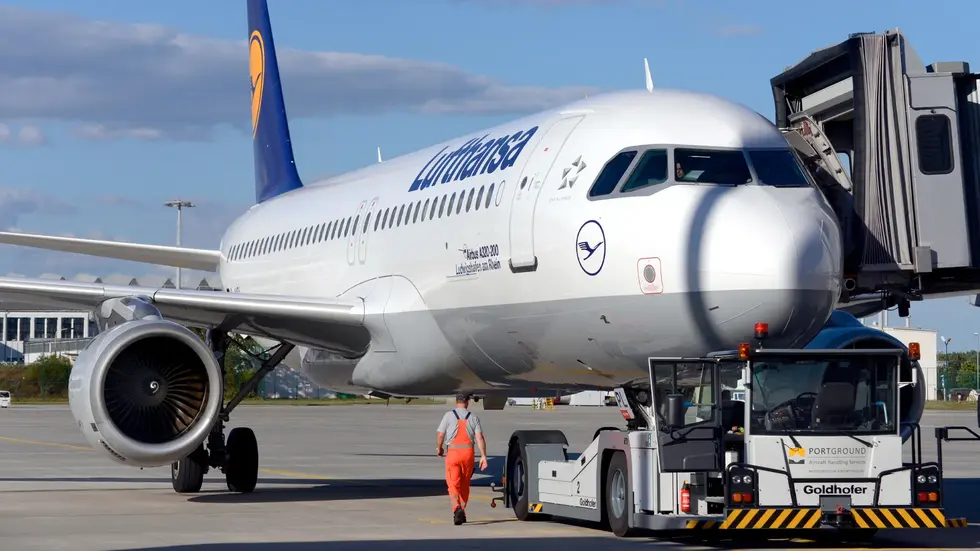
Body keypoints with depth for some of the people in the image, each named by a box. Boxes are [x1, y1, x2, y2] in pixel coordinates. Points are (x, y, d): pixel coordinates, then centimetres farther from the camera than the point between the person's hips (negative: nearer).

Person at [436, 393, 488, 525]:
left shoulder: (449, 415, -1)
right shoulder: (473, 417, 6)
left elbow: (440, 434, -3)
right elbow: (479, 438, -3)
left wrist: (439, 448, 16)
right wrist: (483, 456, -4)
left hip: (453, 453, -2)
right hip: (468, 452, 2)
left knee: (453, 484, -3)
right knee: (465, 484, 18)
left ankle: (457, 509, -27)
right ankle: (462, 512, 25)